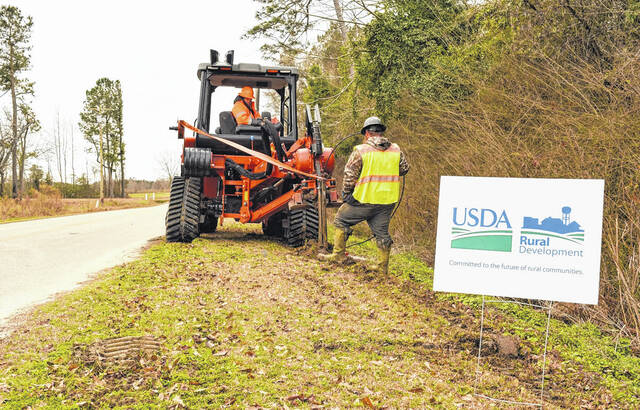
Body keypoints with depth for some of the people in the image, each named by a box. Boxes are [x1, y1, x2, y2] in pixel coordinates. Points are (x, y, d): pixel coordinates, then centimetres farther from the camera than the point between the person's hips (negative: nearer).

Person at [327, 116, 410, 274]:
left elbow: (349, 174, -8)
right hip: (387, 201, 4)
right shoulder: (396, 150, 3)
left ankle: (339, 255, 20)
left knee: (341, 221, 16)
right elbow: (404, 169, 16)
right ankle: (382, 266, 21)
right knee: (382, 232, 15)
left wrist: (346, 193, 6)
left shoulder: (360, 150, -10)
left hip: (364, 199, -4)